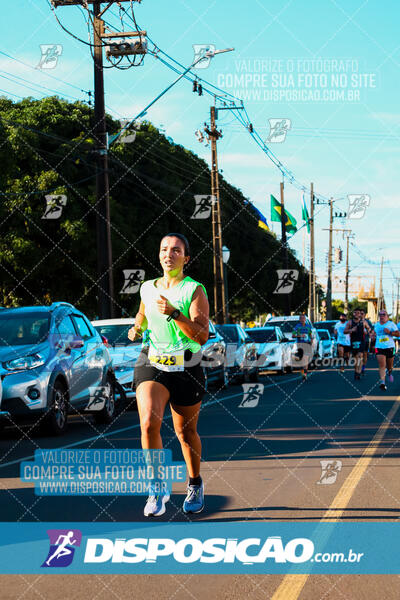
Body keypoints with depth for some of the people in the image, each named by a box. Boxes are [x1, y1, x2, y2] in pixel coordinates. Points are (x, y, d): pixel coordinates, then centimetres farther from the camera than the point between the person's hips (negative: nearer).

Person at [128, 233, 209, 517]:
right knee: (149, 423, -21)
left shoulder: (195, 291, -5)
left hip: (186, 370, -2)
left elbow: (202, 336, -16)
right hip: (152, 365, 2)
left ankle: (195, 485, 37)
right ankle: (158, 489, -8)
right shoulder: (147, 288, 8)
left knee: (186, 432, 11)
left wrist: (173, 313, -26)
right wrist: (136, 329, 5)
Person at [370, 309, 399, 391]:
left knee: (389, 365, 12)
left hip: (389, 347, -1)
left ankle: (389, 372, 48)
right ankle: (382, 382, -20)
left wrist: (390, 332, -18)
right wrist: (373, 335, 8)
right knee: (381, 365, -14)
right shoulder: (377, 325, 11)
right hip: (379, 347, 1)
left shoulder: (391, 324, 0)